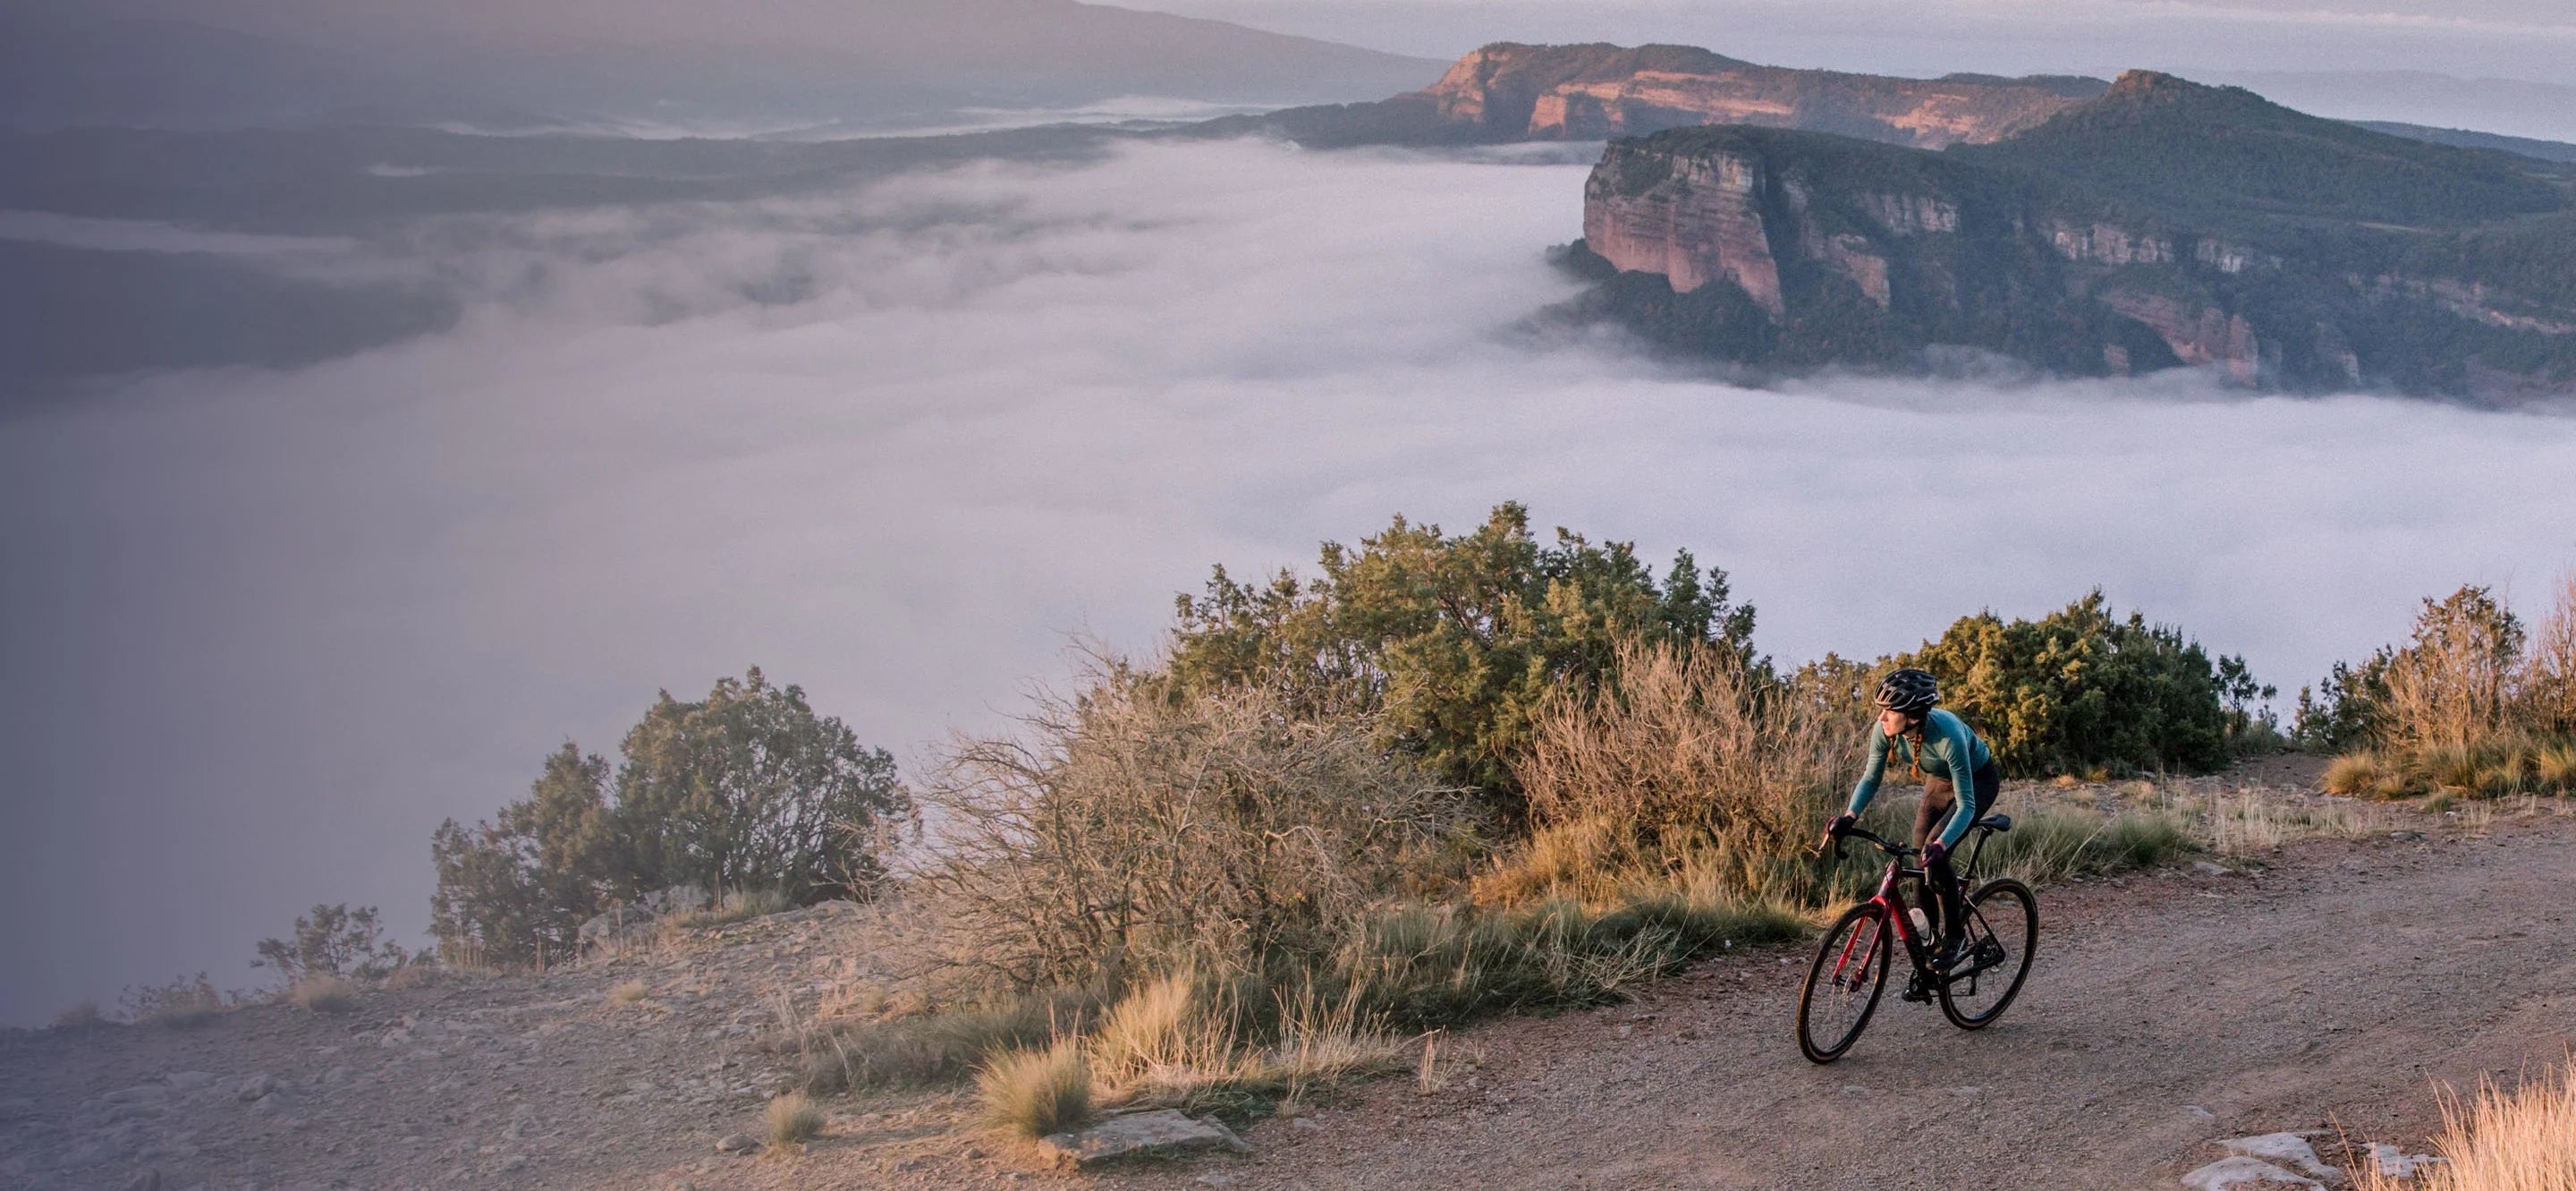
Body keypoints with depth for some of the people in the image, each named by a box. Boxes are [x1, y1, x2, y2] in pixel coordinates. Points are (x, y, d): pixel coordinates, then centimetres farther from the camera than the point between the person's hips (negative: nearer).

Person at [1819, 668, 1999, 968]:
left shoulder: (1948, 736, -41)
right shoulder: (1885, 731, -26)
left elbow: (1966, 805, -38)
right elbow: (1871, 777, -12)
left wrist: (1940, 845, -52)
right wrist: (1849, 817, -29)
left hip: (1978, 781, -6)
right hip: (1939, 782, 6)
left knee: (1934, 854, -22)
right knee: (1921, 856, 0)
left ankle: (1954, 935, -5)